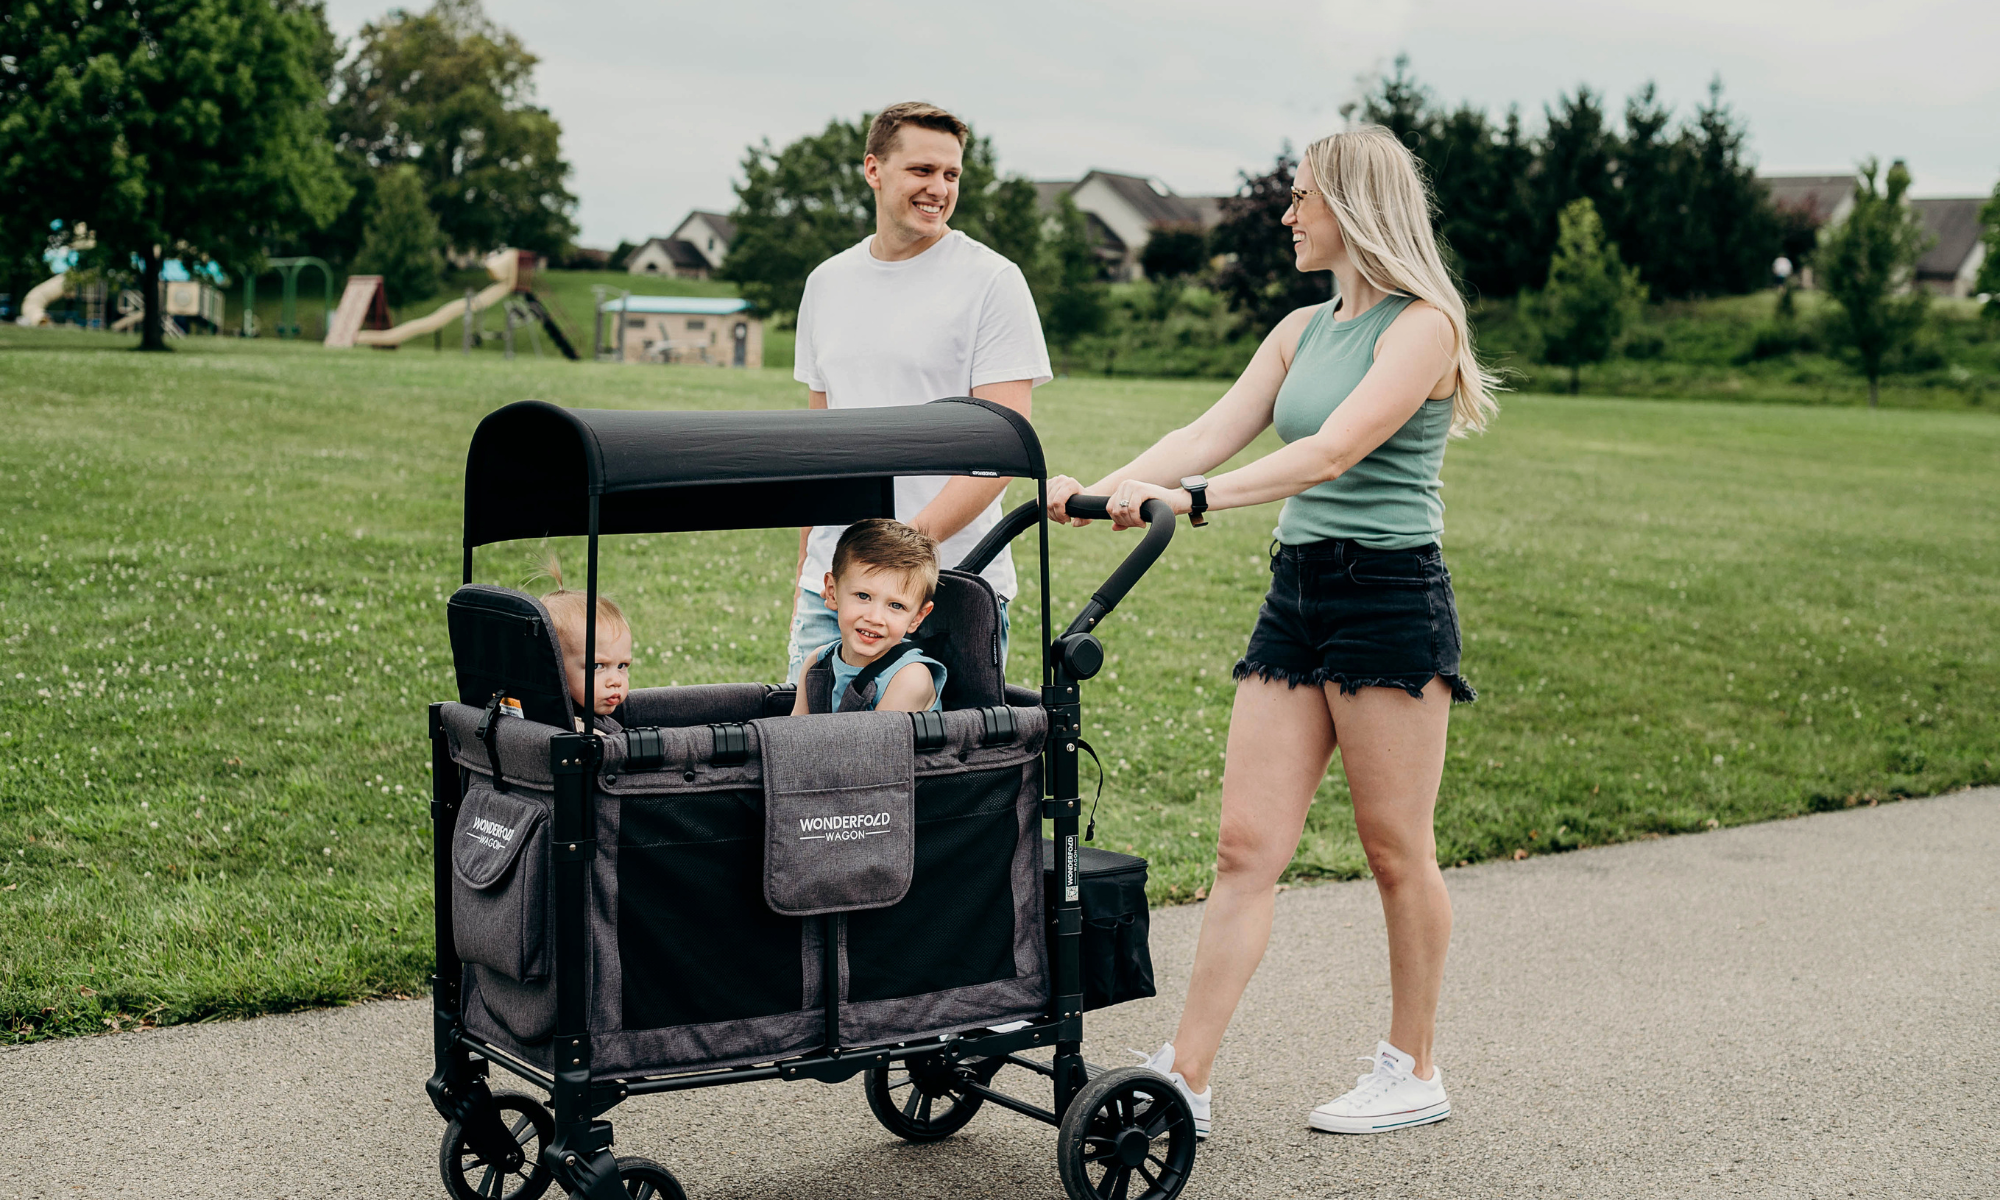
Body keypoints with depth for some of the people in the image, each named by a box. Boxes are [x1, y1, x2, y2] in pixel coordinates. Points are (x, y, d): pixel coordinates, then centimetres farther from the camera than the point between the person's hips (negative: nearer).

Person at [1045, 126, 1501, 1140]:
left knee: (1396, 850, 3)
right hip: (1295, 594, 7)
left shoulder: (1422, 325, -9)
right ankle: (1184, 1078, 3)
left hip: (1391, 599, -7)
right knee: (1246, 847, 2)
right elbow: (1211, 432, 6)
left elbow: (1332, 452, -22)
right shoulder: (1301, 331, 15)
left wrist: (1193, 498, -32)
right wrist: (1103, 487, -10)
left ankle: (1412, 1073, 18)